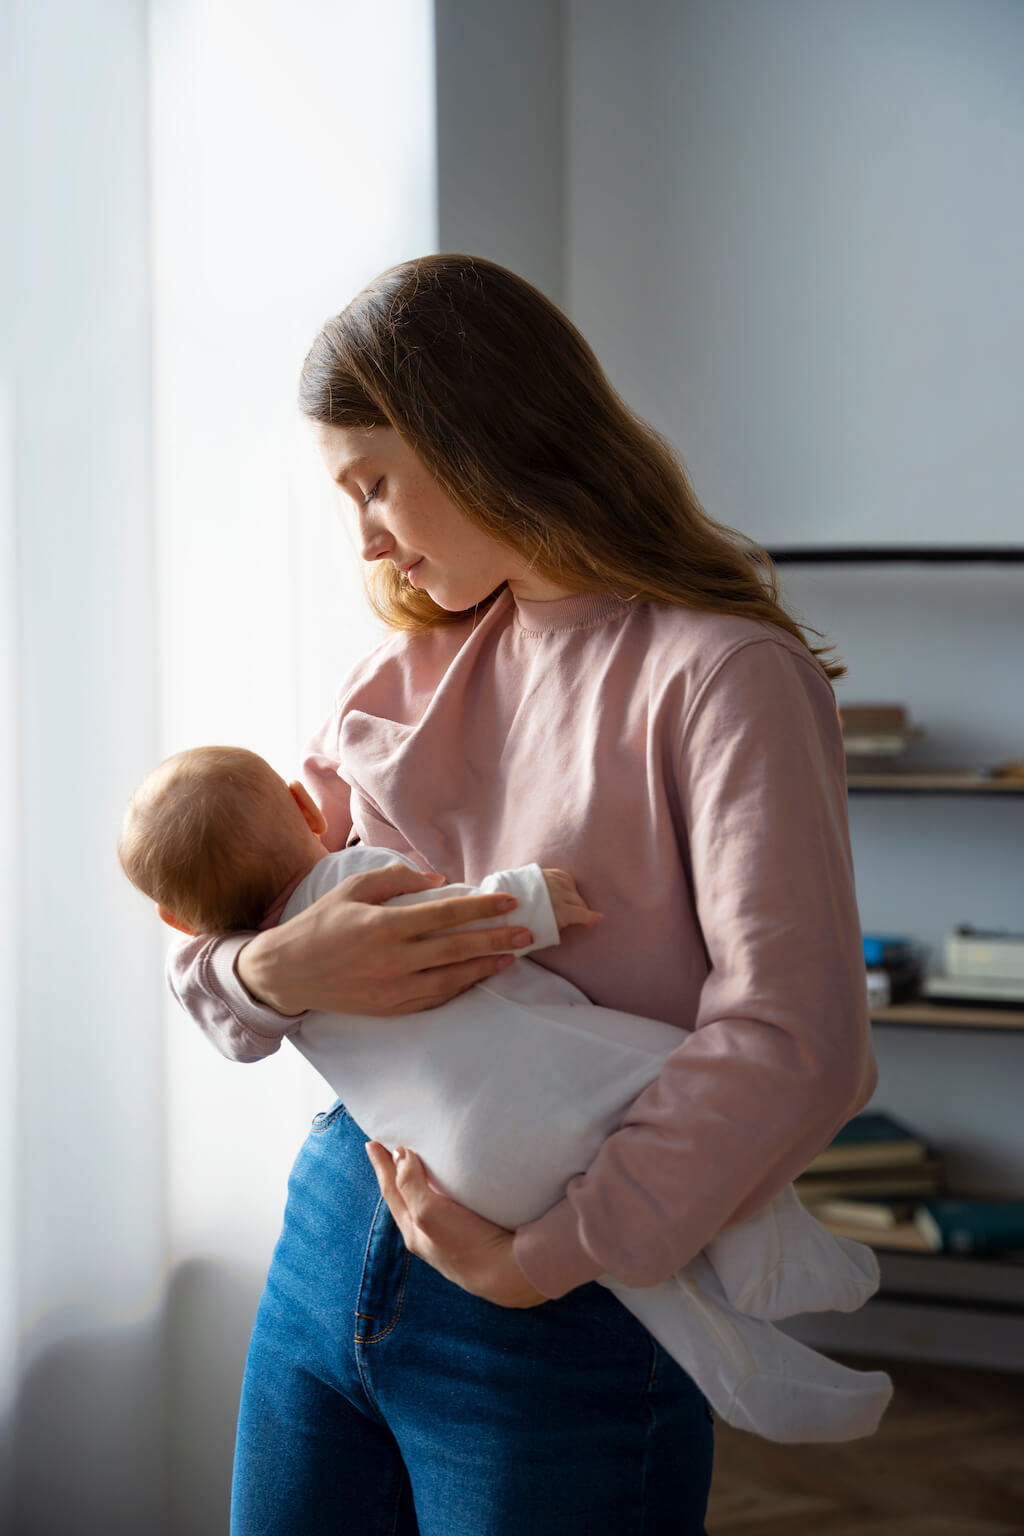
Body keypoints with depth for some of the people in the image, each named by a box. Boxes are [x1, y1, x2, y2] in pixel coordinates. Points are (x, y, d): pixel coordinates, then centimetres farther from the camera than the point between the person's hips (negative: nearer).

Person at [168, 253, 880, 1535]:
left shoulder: (721, 674, -13)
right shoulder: (415, 667, 9)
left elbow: (796, 1042, -24)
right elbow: (210, 920, 8)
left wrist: (543, 1260, -23)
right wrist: (274, 968, -14)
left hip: (564, 1330, -6)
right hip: (335, 1236, 6)